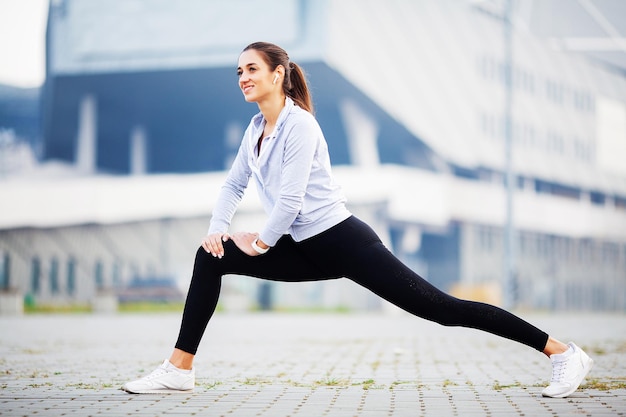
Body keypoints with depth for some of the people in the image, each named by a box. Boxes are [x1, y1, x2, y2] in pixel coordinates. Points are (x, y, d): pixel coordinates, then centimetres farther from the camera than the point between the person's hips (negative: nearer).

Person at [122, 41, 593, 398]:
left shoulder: (299, 124, -14)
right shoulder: (257, 128, 12)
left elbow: (290, 198, -19)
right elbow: (234, 184, 18)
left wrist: (261, 241, -8)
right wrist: (217, 229, 2)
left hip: (342, 241, -8)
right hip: (306, 251, 9)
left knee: (441, 307, -13)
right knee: (210, 257, 1)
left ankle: (563, 352, -9)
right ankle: (179, 369, 3)